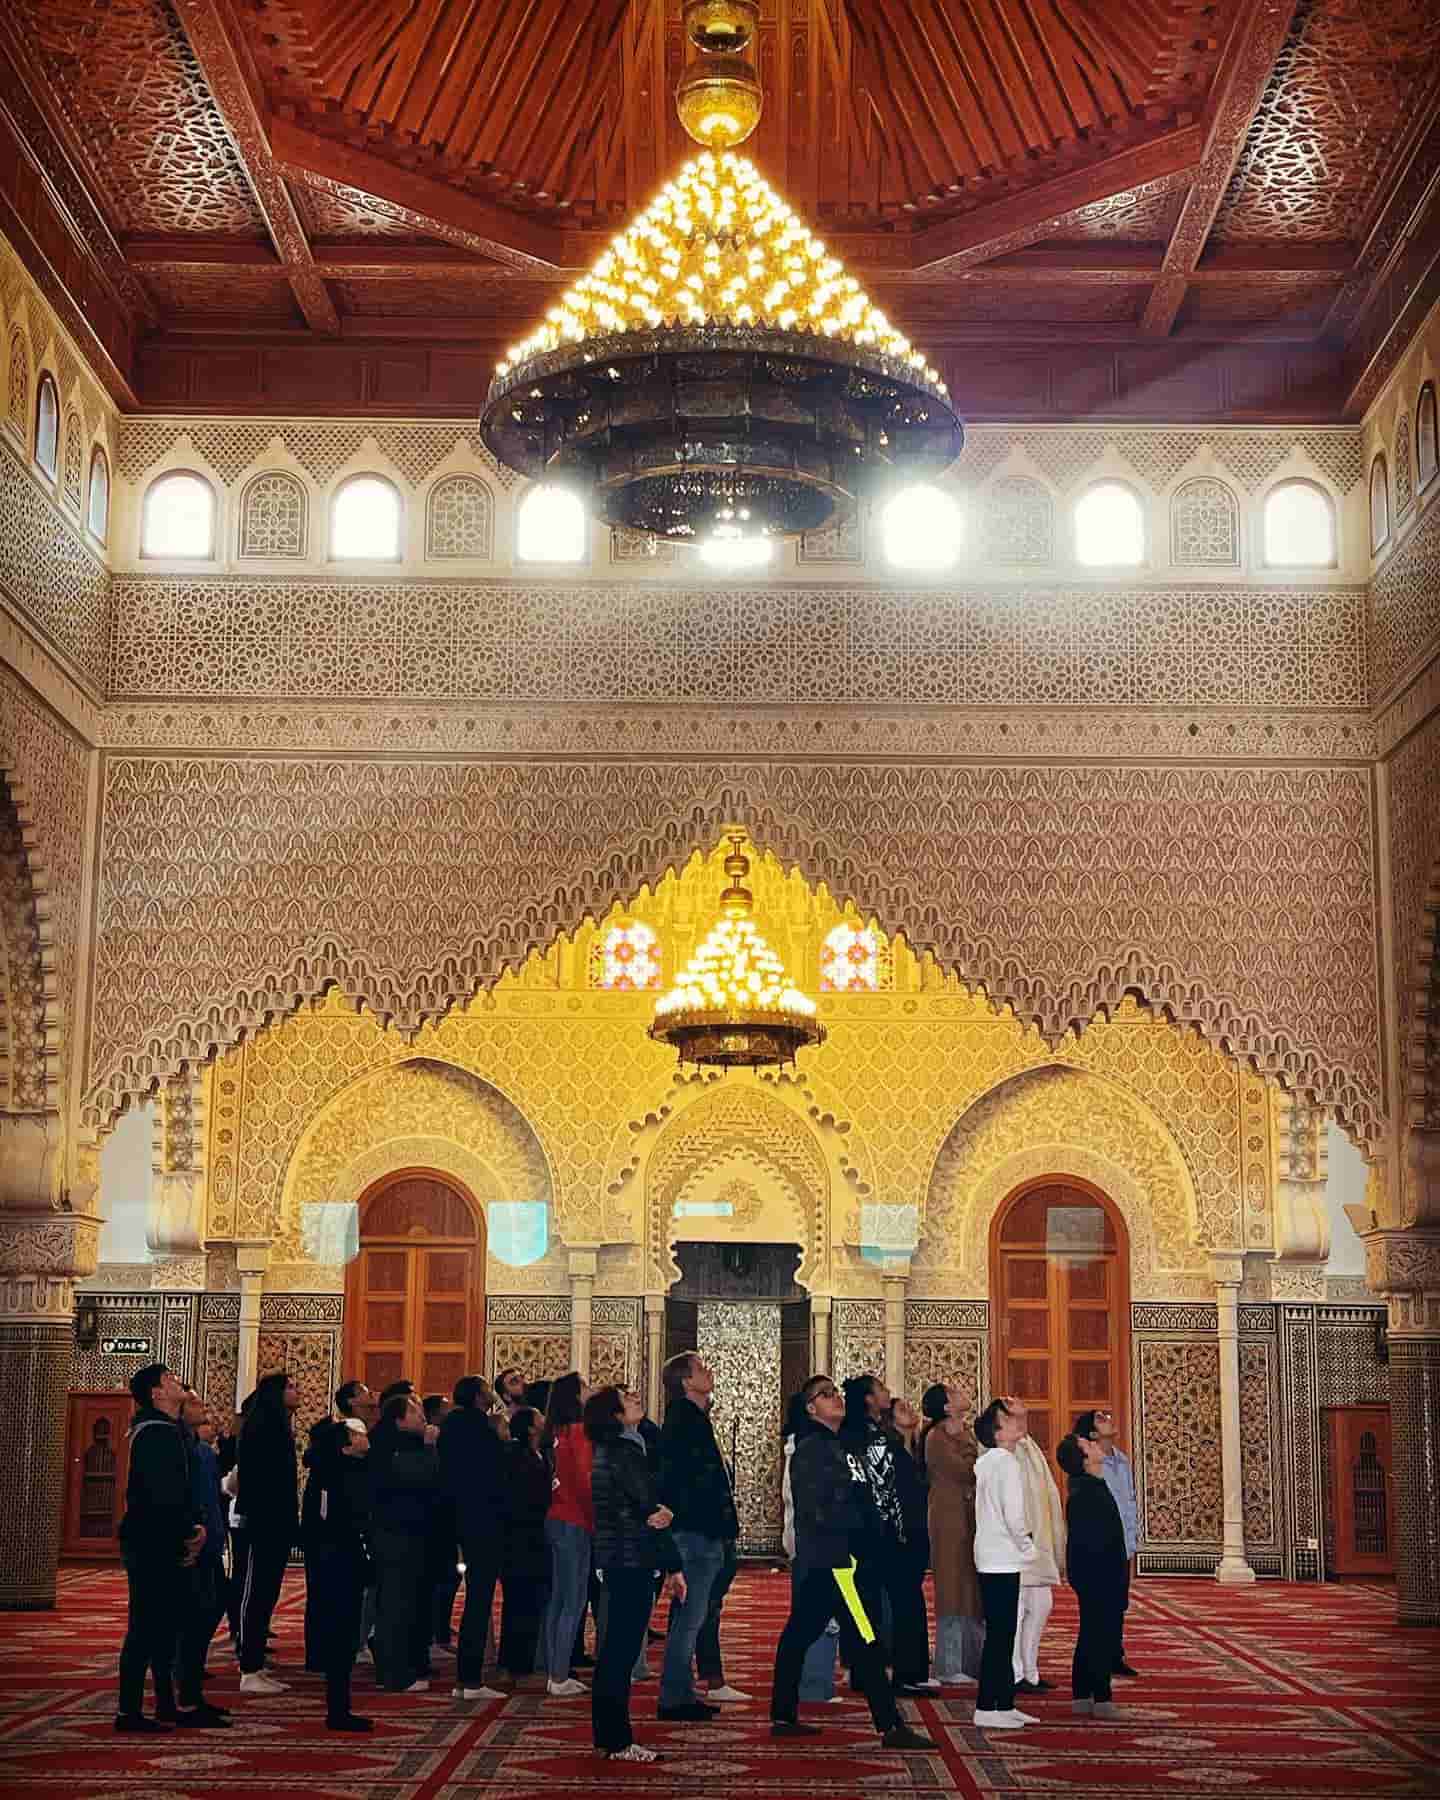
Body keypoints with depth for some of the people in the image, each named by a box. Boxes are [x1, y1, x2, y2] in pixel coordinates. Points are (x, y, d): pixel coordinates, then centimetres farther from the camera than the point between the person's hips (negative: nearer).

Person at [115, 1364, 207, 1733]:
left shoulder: (165, 1430, 17)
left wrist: (192, 1526, 4)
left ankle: (166, 1704, 23)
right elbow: (162, 1495, -22)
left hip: (160, 1545, 10)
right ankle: (129, 1711, -4)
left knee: (163, 1625, 15)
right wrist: (188, 1534, -12)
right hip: (153, 1545, -10)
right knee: (146, 1626, -7)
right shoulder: (156, 1432, -15)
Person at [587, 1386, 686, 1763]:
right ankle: (617, 1742, -3)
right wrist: (673, 1565, -6)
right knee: (622, 1652, -6)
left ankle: (608, 1736, 21)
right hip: (632, 1562, -10)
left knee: (615, 1650, 14)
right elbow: (651, 1507, -15)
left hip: (615, 1561, 10)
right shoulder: (624, 1453, -15)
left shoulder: (607, 1450, 15)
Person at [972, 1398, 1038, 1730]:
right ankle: (986, 1708, -4)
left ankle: (1005, 1704, 16)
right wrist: (1028, 1547, -5)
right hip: (1003, 1561, -9)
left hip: (990, 1559, 9)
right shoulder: (1006, 1462, -14)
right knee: (1000, 1635, -5)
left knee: (1003, 1634, 12)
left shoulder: (984, 1462, 13)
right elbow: (1013, 1513, -20)